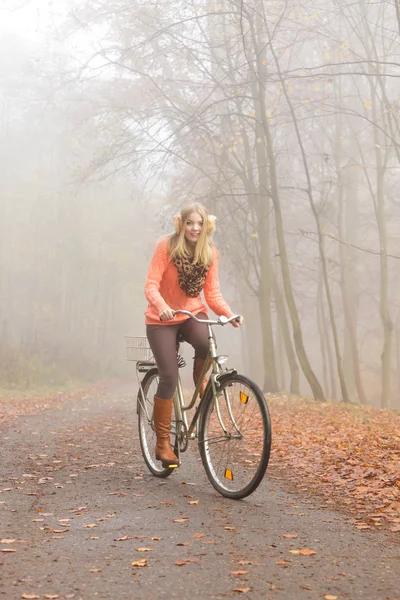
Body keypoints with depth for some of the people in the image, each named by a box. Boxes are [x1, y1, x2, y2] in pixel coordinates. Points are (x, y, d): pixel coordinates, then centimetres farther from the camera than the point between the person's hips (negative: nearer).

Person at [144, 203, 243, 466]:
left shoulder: (210, 252, -4)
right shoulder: (166, 246, -14)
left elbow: (213, 292, -3)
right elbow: (151, 286, -20)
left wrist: (229, 314, -20)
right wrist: (161, 306, -40)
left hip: (192, 313, 2)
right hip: (162, 318, -2)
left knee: (207, 343, -33)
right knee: (169, 377, -10)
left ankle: (200, 379, 2)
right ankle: (163, 443, 4)